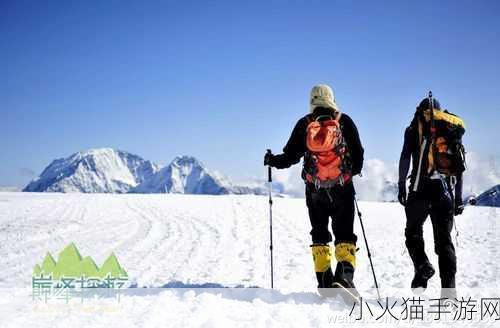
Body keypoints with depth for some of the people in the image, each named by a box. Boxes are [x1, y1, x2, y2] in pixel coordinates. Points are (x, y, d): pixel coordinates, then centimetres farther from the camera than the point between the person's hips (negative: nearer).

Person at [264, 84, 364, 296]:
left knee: (319, 235, 12)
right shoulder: (344, 121, 0)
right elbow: (358, 154, 3)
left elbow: (290, 156, 1)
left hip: (315, 189, 1)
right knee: (344, 234, 2)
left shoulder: (304, 124, 1)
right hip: (342, 188, -1)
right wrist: (354, 170, 24)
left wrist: (272, 160, 21)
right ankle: (345, 272, -21)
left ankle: (325, 281, 8)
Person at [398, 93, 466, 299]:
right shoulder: (454, 128, 19)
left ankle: (422, 267, -12)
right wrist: (458, 198, 18)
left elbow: (405, 158, -2)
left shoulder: (416, 126, 9)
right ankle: (448, 288, -1)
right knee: (444, 238, 6)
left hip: (421, 187, -3)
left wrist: (401, 186, -1)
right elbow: (459, 168, 17)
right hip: (445, 190, 3)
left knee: (413, 231, 11)